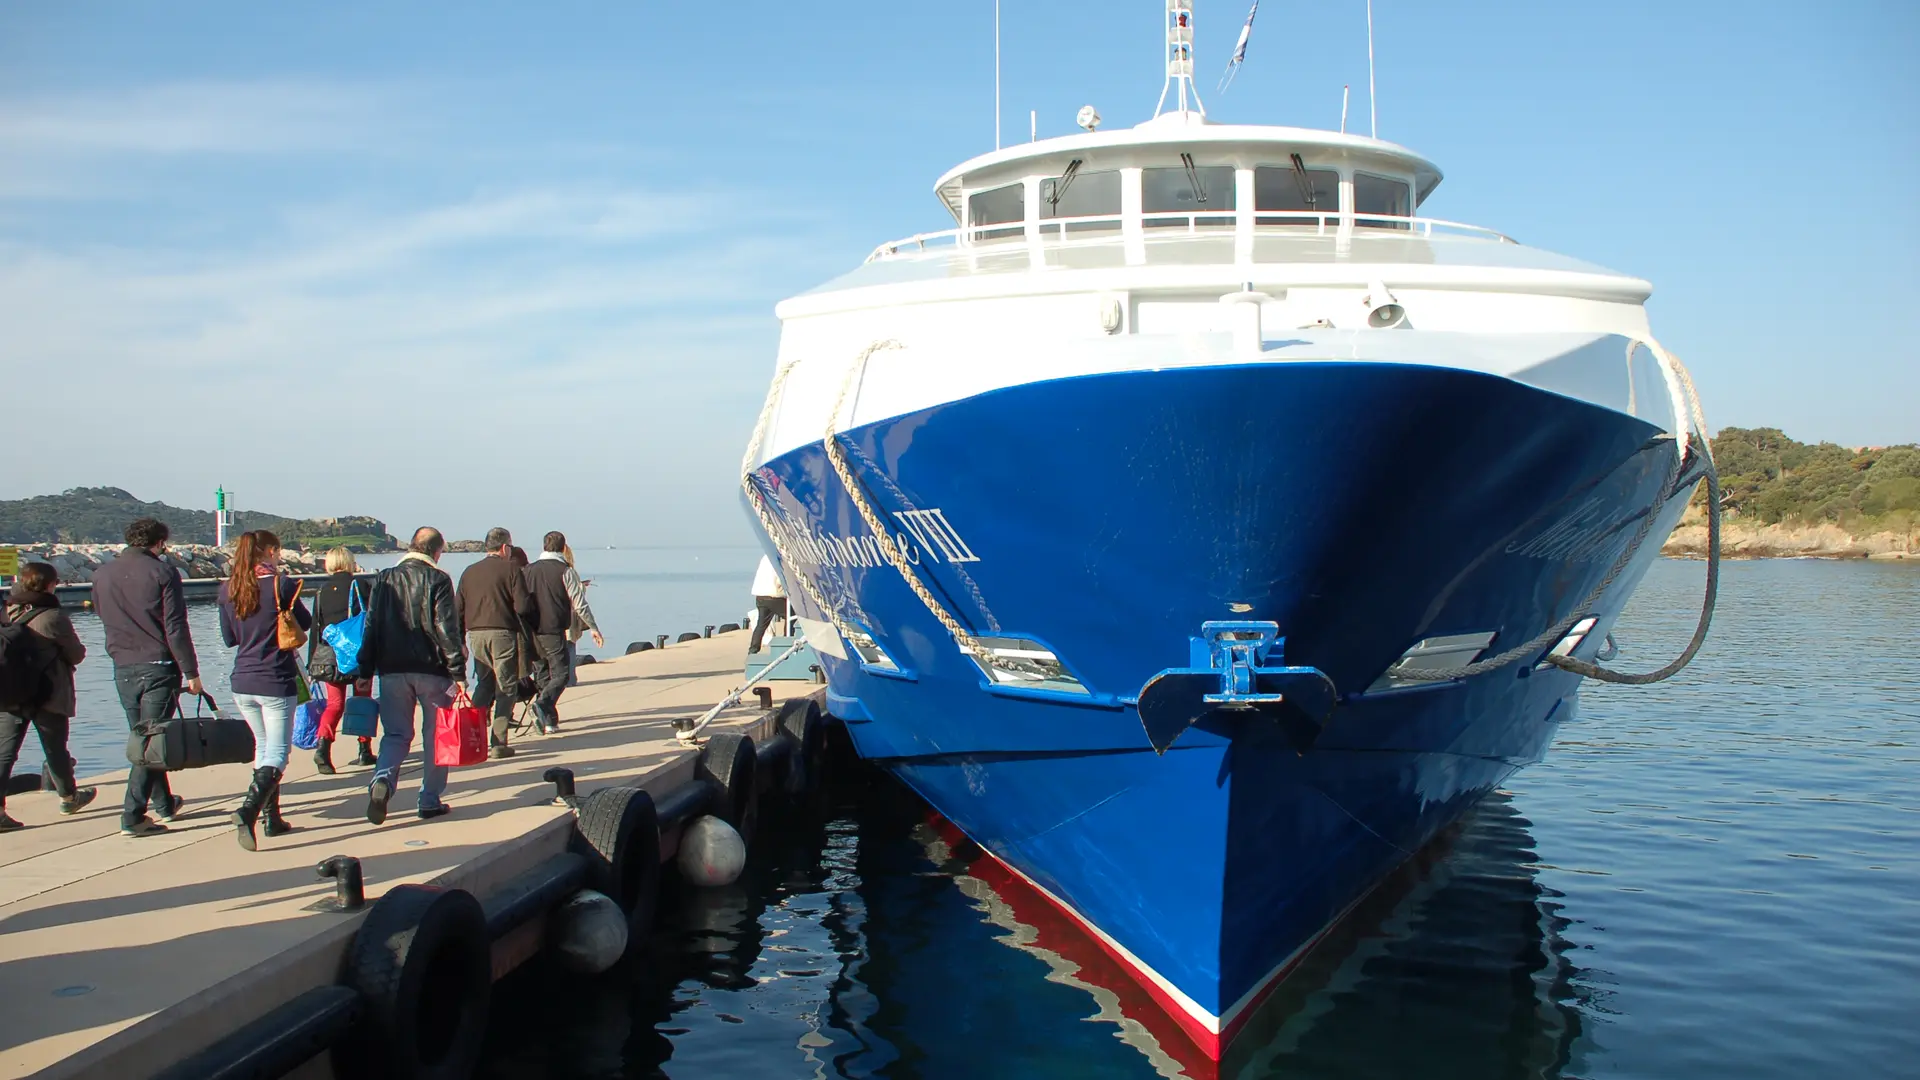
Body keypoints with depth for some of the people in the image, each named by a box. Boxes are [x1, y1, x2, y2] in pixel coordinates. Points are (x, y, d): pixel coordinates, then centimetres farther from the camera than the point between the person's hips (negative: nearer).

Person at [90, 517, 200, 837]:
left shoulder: (102, 574, 5)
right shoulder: (162, 573, -10)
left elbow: (102, 615, 18)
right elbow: (176, 628, -13)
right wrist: (191, 672, -8)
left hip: (123, 669, 5)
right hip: (159, 666, -5)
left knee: (141, 738, 17)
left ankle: (164, 803, 29)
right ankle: (133, 814, -8)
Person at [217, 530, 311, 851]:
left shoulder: (228, 589, 3)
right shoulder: (281, 584, -12)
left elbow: (229, 638, 11)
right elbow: (305, 623, 2)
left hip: (242, 683, 5)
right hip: (276, 683, -5)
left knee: (263, 746, 20)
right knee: (276, 754, -1)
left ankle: (272, 818, 22)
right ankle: (248, 810, -23)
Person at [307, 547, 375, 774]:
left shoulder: (321, 591, 7)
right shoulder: (359, 586, -2)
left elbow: (315, 629, 7)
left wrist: (312, 664, 11)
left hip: (328, 656, 2)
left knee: (334, 703, 6)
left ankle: (323, 745, -16)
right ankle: (365, 751, 15)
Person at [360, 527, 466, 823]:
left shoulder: (385, 579, 6)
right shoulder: (438, 580, -6)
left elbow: (371, 627, 6)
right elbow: (447, 629, -11)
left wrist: (366, 671, 10)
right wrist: (458, 670, -8)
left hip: (392, 670, 3)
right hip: (432, 670, -3)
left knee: (395, 734, 10)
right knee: (435, 736, 10)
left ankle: (382, 780, -17)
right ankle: (430, 801, 12)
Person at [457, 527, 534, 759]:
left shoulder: (469, 572, 11)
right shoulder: (510, 570, -5)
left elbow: (459, 610, 12)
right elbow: (523, 607, -12)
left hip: (476, 635, 5)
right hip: (502, 634, -5)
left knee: (483, 686, 18)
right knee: (505, 689, 2)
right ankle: (499, 744, -2)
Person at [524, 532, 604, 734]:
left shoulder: (530, 570, 10)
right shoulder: (565, 571, -6)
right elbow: (579, 603, -8)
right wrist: (593, 628, 0)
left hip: (533, 631, 6)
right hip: (554, 631, -6)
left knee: (544, 673, 13)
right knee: (561, 673, -4)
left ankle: (549, 721, 13)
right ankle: (542, 703, -28)